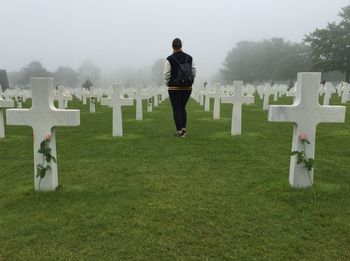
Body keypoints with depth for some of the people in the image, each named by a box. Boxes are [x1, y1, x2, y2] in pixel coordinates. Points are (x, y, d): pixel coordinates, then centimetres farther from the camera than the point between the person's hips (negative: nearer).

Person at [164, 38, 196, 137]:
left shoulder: (169, 59, -9)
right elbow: (194, 73, 3)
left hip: (174, 88, -4)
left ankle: (179, 131, 3)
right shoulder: (189, 58, 2)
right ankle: (183, 129, 16)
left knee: (176, 109, 4)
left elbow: (166, 75, -9)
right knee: (183, 108, 17)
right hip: (187, 88, 4)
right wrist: (188, 82, 14)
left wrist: (168, 84, 7)